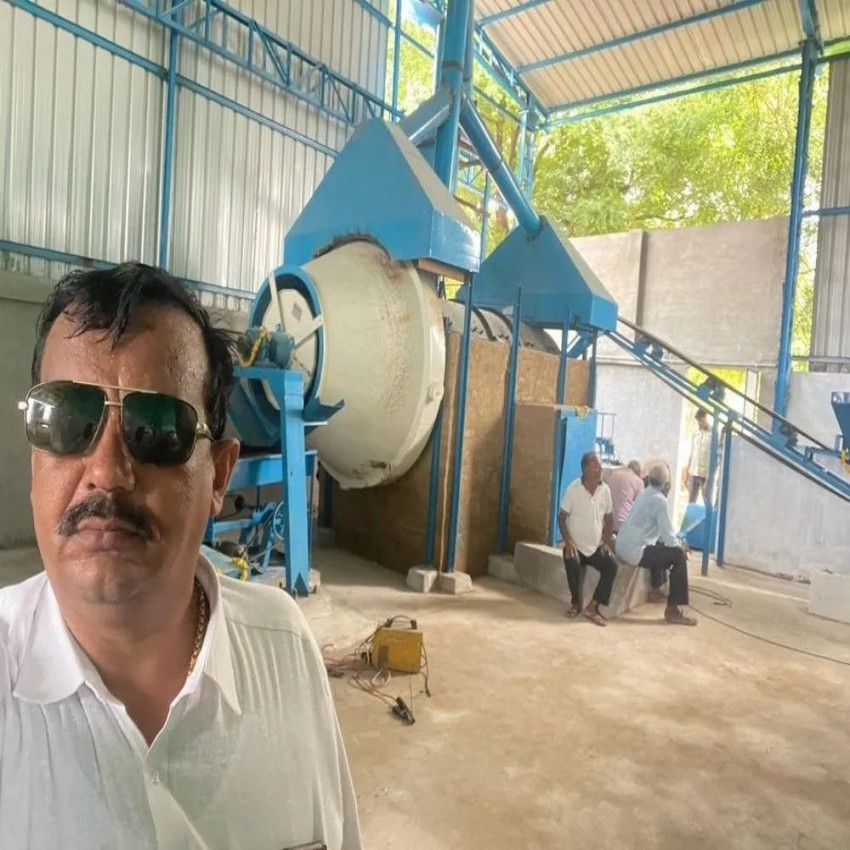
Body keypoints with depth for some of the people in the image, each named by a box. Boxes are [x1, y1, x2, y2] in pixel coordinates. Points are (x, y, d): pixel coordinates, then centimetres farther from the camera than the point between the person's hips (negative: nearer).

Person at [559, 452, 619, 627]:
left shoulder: (605, 489, -2)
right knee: (573, 566, -30)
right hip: (576, 545, -3)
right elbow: (562, 517, -7)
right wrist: (568, 541, -18)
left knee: (612, 566, -22)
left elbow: (609, 518, 9)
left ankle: (592, 608, -13)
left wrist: (607, 542, -2)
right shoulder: (573, 488, -12)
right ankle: (576, 602, -1)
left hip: (596, 546, 3)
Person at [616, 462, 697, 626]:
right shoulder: (659, 499, -13)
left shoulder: (645, 494, 15)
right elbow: (667, 532, -13)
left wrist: (677, 544, 22)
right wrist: (680, 547, 5)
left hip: (623, 546, 10)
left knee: (662, 547, 33)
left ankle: (655, 590, 45)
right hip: (635, 551, -10)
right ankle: (672, 610, -7)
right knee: (679, 556, -7)